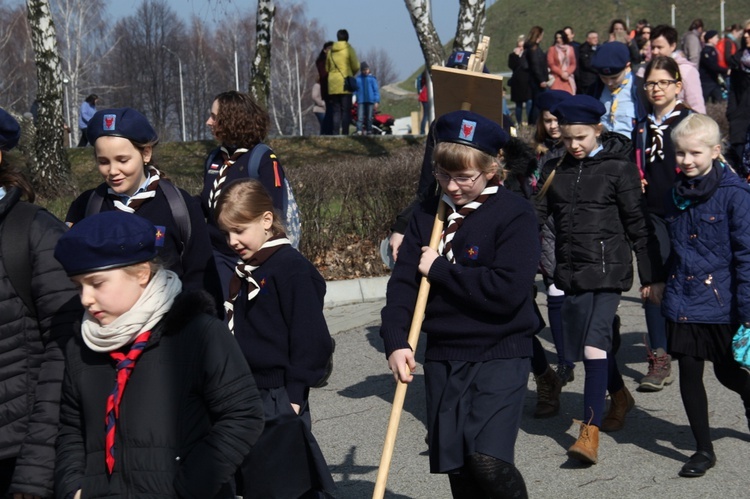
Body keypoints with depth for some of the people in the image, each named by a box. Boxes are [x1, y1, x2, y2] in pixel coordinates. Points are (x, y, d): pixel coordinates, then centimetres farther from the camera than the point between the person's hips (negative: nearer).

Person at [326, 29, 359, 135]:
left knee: (335, 111, 5)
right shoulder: (348, 49, -3)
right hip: (345, 84, -4)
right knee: (346, 111, -4)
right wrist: (351, 75, 13)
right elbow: (356, 67, -4)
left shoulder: (330, 51, 12)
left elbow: (326, 69, 15)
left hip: (333, 86, 4)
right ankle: (345, 133, -11)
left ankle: (335, 133, -1)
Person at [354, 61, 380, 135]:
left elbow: (376, 90, 4)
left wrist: (376, 101, -3)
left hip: (370, 101, 0)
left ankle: (368, 131, 10)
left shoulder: (372, 78, 5)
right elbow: (355, 90, 11)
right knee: (360, 117, -12)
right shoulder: (358, 79, 7)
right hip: (361, 101, 0)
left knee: (369, 118, 3)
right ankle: (359, 131, -18)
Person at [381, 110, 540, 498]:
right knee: (454, 466, 8)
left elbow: (507, 289, -22)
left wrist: (440, 270, -13)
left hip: (499, 354, -5)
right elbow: (402, 281, 2)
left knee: (487, 459, -18)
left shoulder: (514, 214, -9)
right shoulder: (427, 215, 8)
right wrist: (395, 342, -13)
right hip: (443, 356, 5)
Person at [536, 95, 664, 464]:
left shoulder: (618, 169, -4)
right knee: (584, 344, 15)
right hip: (571, 271, 6)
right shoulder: (555, 170, 9)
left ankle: (590, 431, -17)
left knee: (594, 343, -16)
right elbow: (536, 217, 9)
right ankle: (619, 395, 43)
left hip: (608, 269, -5)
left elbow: (638, 225, -1)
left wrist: (652, 275, 0)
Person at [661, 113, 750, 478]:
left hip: (720, 302, -5)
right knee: (689, 373, 4)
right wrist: (664, 287, 17)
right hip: (683, 301, 5)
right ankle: (703, 449, 17)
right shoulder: (677, 194, 5)